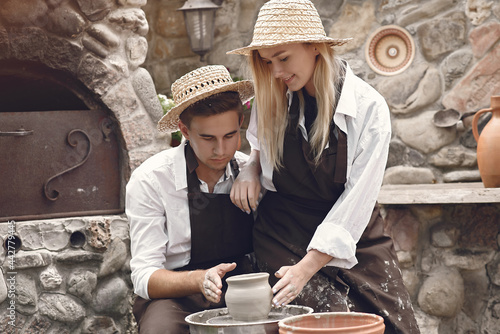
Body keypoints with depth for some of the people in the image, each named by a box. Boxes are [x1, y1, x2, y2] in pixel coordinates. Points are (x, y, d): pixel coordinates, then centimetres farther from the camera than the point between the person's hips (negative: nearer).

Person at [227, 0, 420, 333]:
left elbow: (356, 199, -15)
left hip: (354, 238, 0)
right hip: (284, 233, 1)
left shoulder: (369, 106, -11)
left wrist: (307, 267, -22)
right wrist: (251, 168, -3)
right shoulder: (270, 97, 1)